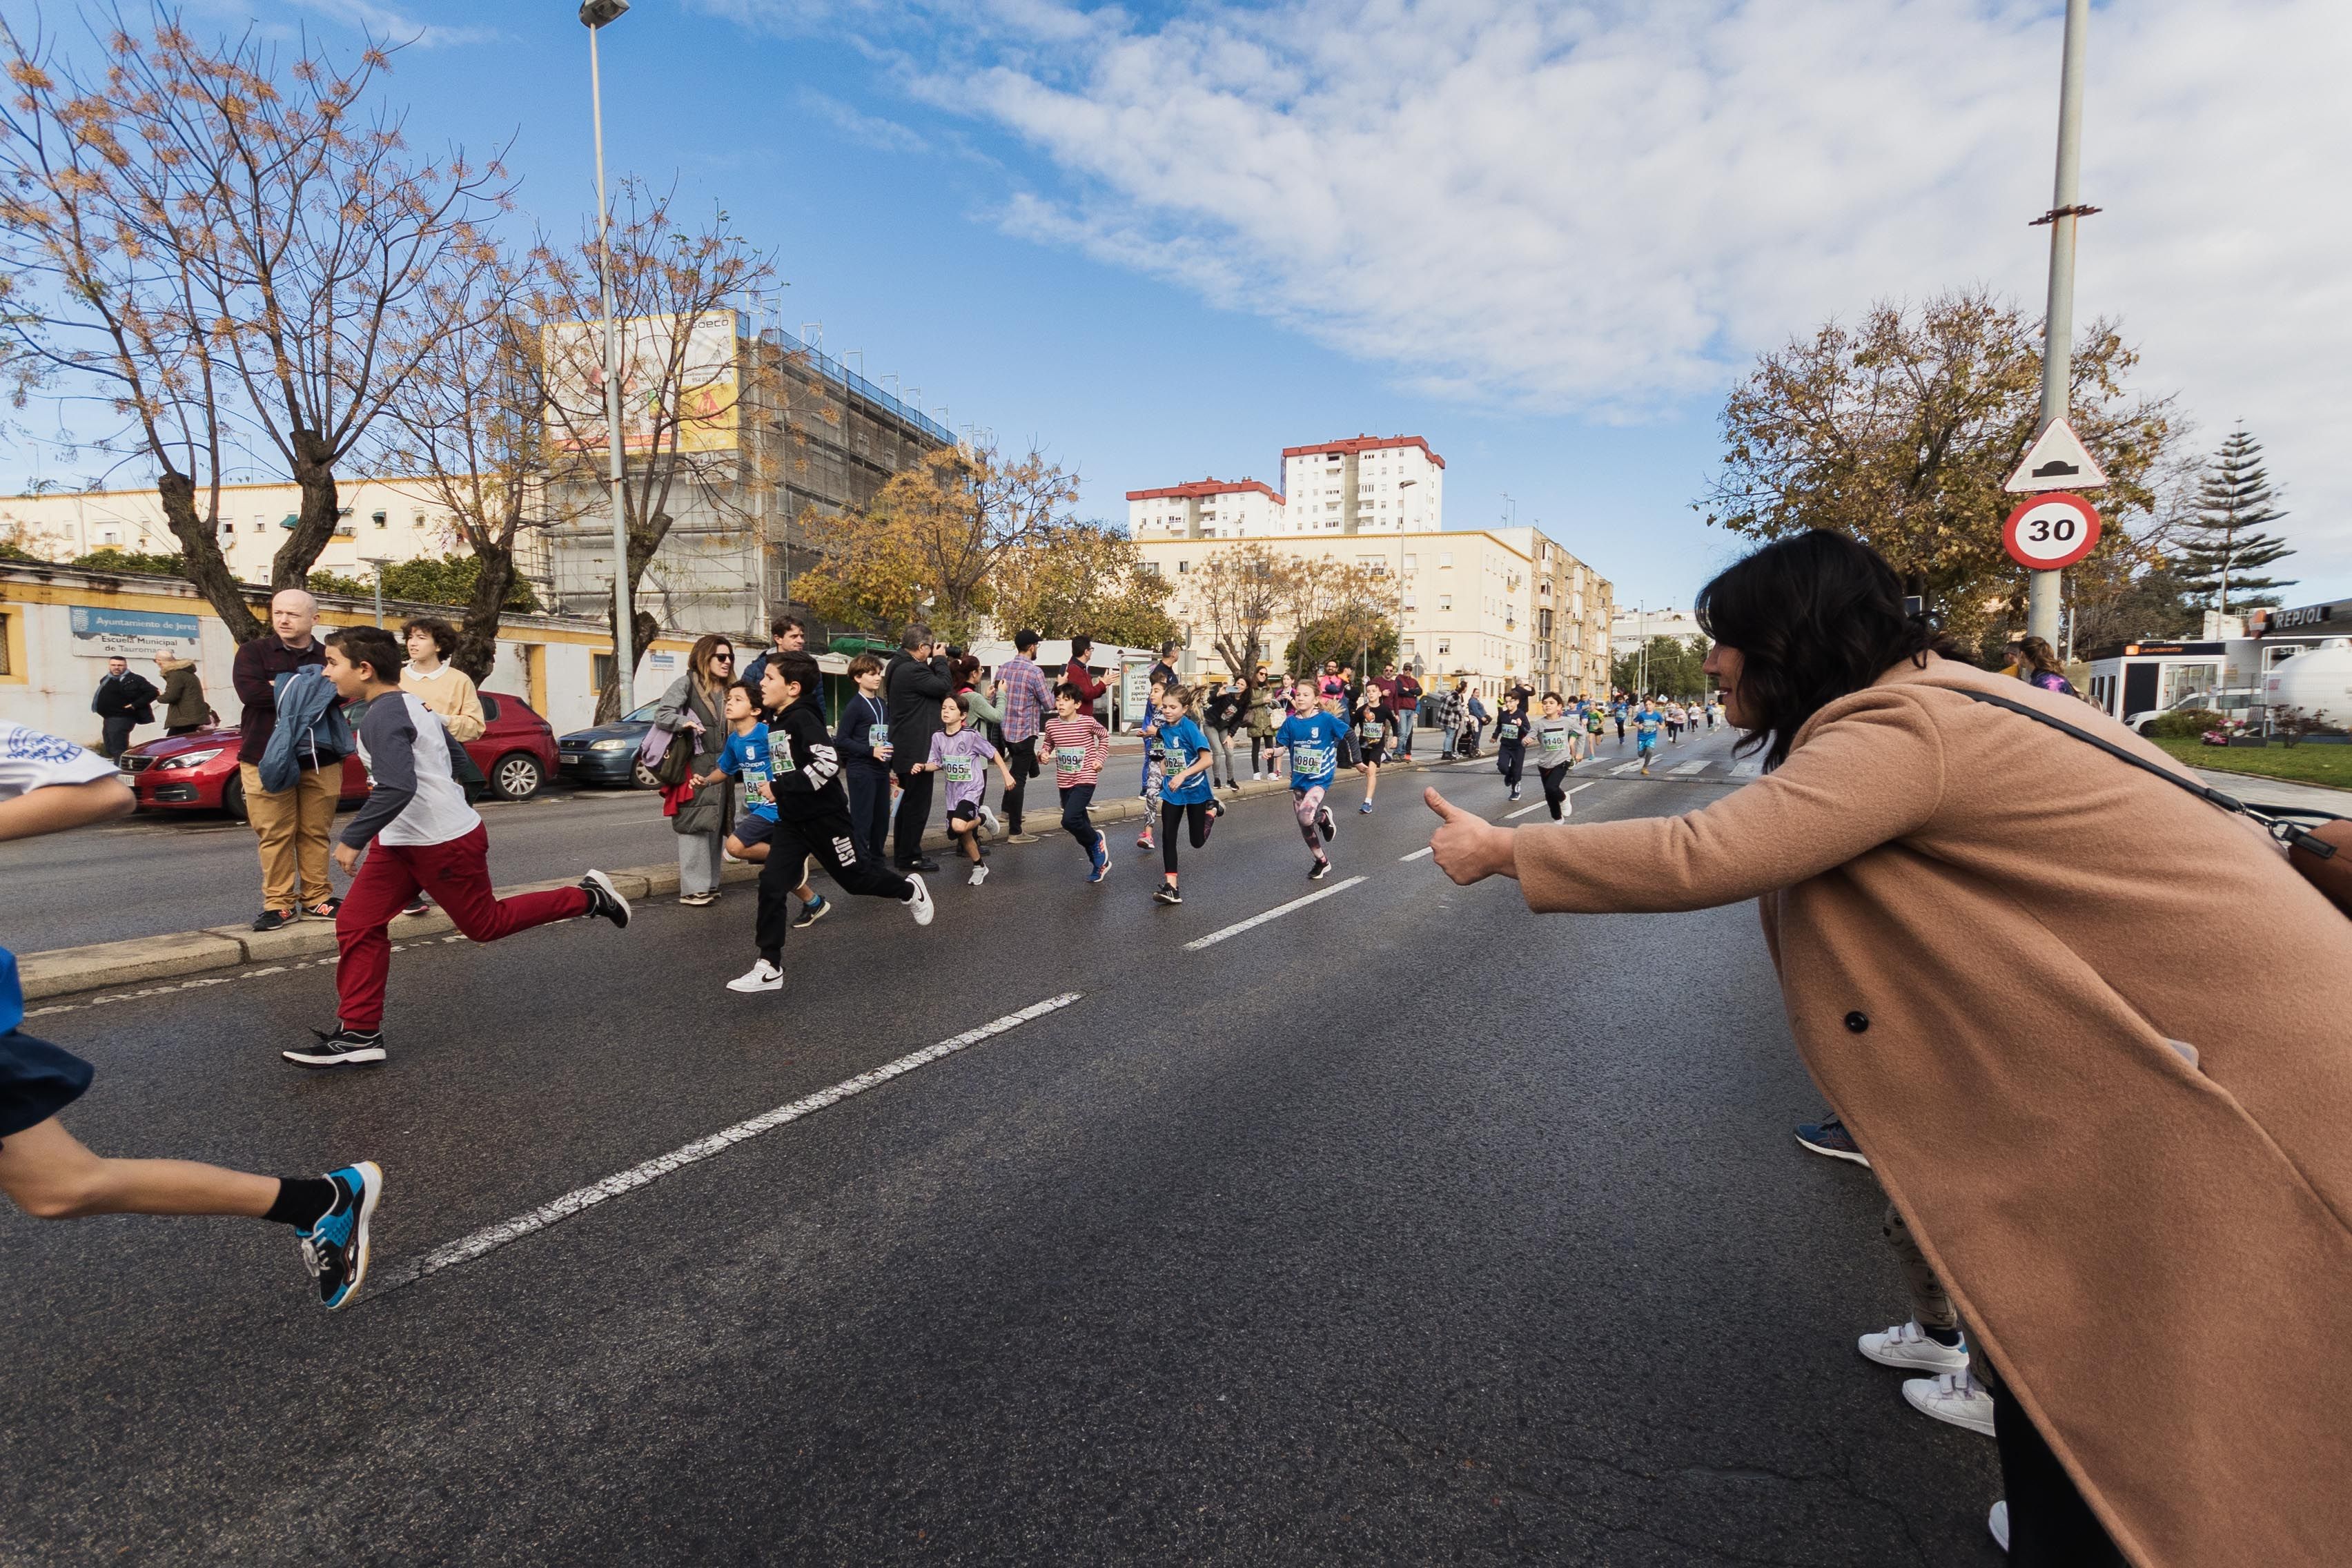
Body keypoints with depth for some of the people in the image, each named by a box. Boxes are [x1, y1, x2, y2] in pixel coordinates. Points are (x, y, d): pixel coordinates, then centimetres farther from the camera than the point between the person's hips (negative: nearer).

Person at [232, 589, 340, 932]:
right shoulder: (254, 652, 6)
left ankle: (316, 898, 13)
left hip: (321, 760, 1)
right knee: (275, 835, -2)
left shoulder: (329, 657, 9)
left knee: (316, 833, 5)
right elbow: (250, 692, -12)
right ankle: (279, 903, 6)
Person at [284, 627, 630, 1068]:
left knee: (486, 924, 7)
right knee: (356, 924, 3)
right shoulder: (411, 704, 9)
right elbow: (452, 753, 22)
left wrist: (352, 838, -25)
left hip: (446, 844, -10)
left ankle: (588, 897, 18)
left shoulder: (380, 717, -20)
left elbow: (397, 788, -32)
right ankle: (359, 1032, 8)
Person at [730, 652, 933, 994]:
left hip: (825, 817, -8)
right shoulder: (777, 723, 8)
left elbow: (829, 762, -32)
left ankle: (909, 891, 38)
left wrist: (781, 787, -26)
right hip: (792, 820, 8)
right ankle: (769, 967, 1)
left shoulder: (803, 718, -20)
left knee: (855, 877, 9)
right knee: (772, 884, -3)